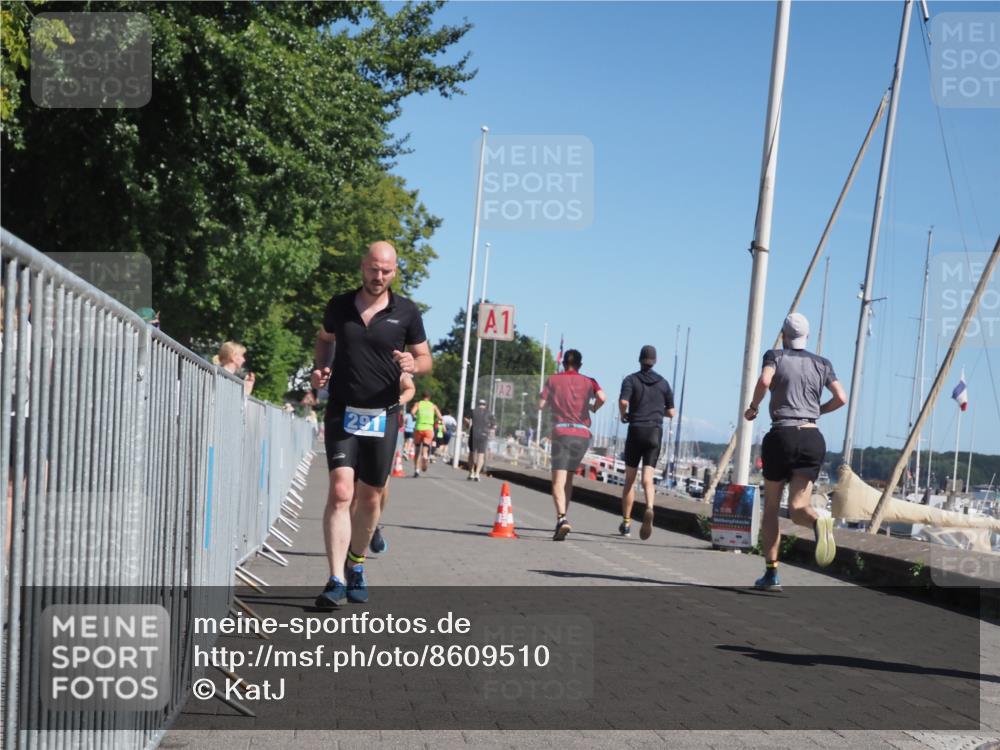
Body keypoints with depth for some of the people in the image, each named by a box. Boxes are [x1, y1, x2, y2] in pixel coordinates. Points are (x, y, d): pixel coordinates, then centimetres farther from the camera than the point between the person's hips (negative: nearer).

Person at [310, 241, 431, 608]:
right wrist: (319, 368, 3)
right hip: (342, 413, 0)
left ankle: (356, 564, 33)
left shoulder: (406, 312, -1)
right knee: (340, 492, -14)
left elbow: (426, 359, 6)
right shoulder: (339, 305, 3)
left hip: (383, 416, 1)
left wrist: (413, 364, -18)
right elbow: (324, 338, 22)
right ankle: (336, 581, -16)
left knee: (370, 498, 10)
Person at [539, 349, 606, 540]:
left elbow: (541, 404, 3)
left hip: (561, 433, -2)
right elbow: (602, 397, -9)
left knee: (558, 481, -11)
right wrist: (593, 407, 12)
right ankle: (562, 517, 19)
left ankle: (561, 518, -30)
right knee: (569, 478, 17)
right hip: (582, 433, 2)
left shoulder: (553, 379, 7)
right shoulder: (588, 382, 9)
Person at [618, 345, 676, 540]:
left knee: (630, 479, 9)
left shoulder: (631, 380, 1)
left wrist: (623, 415, 3)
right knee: (648, 478, -5)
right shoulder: (663, 383, 10)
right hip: (655, 432, 1)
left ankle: (626, 523, 12)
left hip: (636, 430, -1)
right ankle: (649, 508, -35)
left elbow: (623, 401, -17)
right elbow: (671, 413, 10)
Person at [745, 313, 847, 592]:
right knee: (797, 508, 0)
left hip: (781, 436, -2)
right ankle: (818, 522, -37)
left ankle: (771, 573, 8)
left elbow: (764, 381, -15)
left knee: (771, 508, 12)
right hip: (812, 438, 2)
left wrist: (753, 407, 1)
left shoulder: (775, 356, 5)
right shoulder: (822, 363, 14)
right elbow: (841, 398, 4)